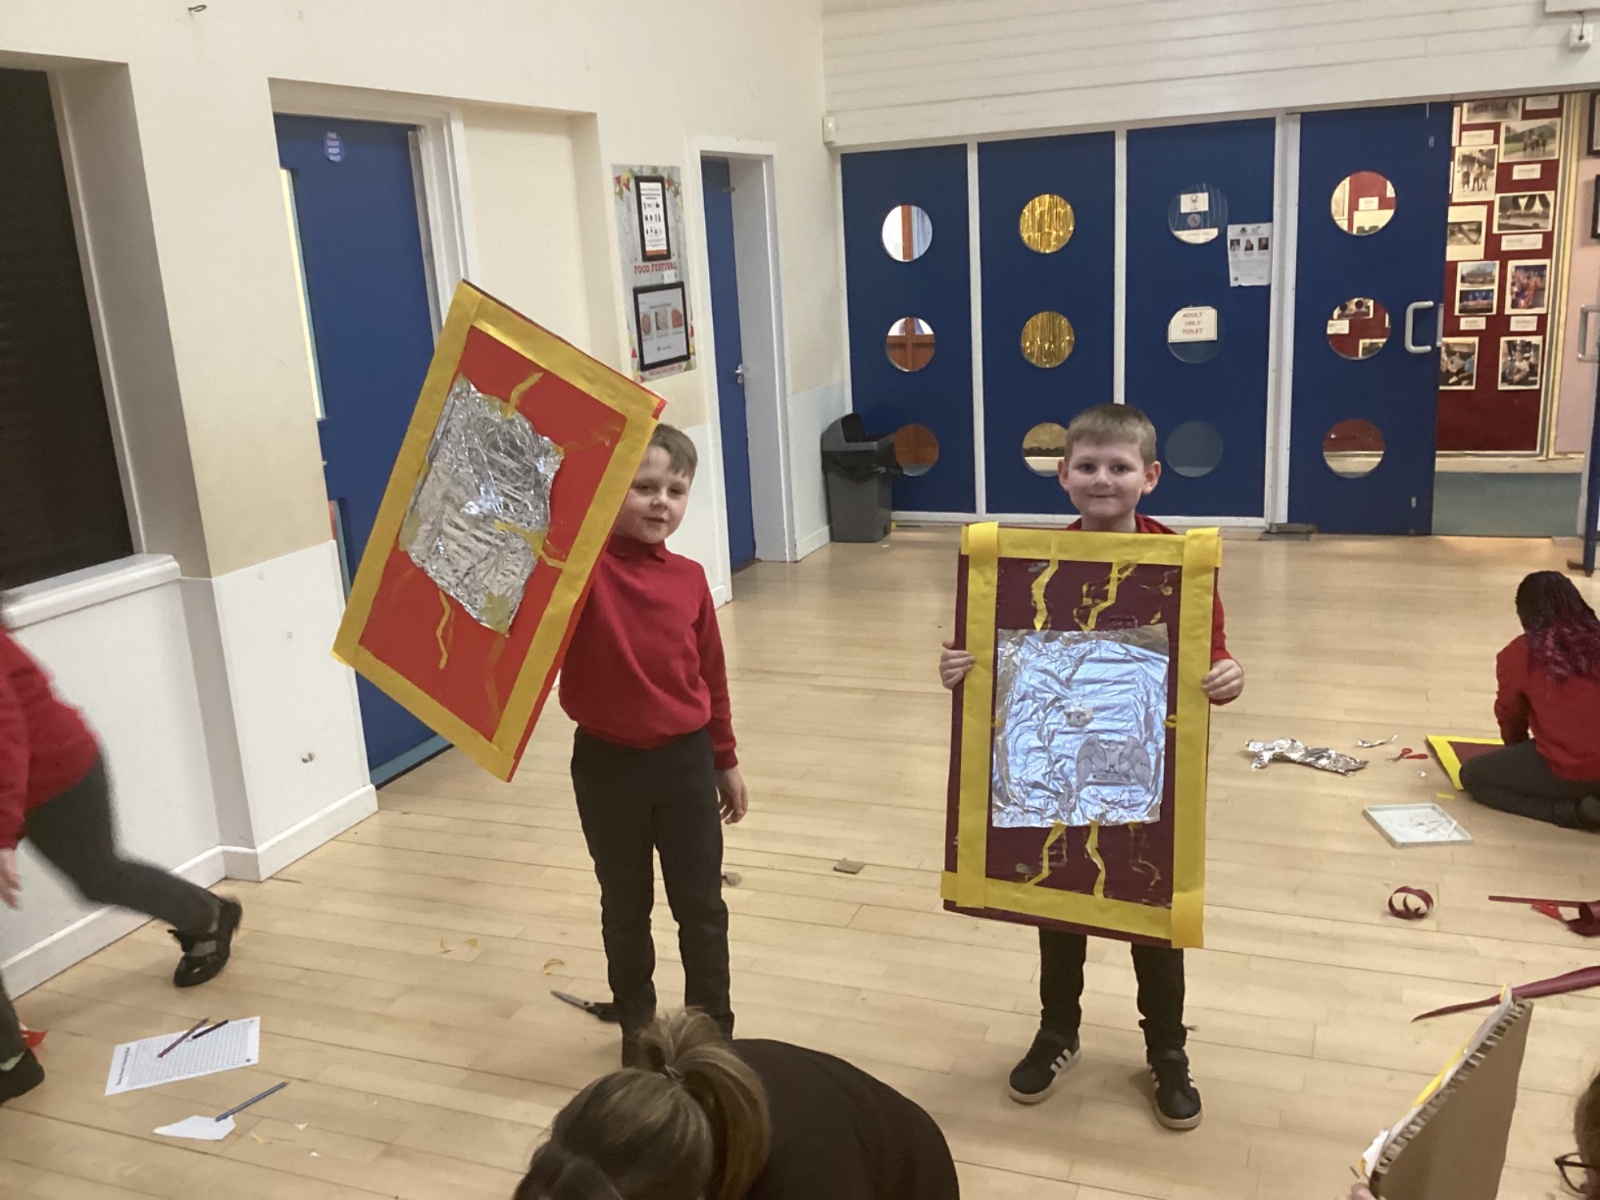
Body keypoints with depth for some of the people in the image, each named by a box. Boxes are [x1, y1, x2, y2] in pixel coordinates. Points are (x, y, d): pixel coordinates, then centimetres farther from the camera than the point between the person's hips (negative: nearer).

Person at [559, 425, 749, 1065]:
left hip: (685, 760, 2)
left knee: (700, 904, 12)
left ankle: (713, 1030, 30)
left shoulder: (689, 578, -2)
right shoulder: (581, 564, -12)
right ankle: (637, 1027, 37)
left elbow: (710, 676, 7)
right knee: (625, 906, 16)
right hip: (607, 763, -2)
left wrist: (725, 761, 13)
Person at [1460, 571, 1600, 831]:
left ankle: (1572, 812, -3)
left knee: (1472, 775, 12)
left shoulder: (1518, 654, -4)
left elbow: (1510, 716, 13)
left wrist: (1518, 751, 35)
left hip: (1567, 773, -6)